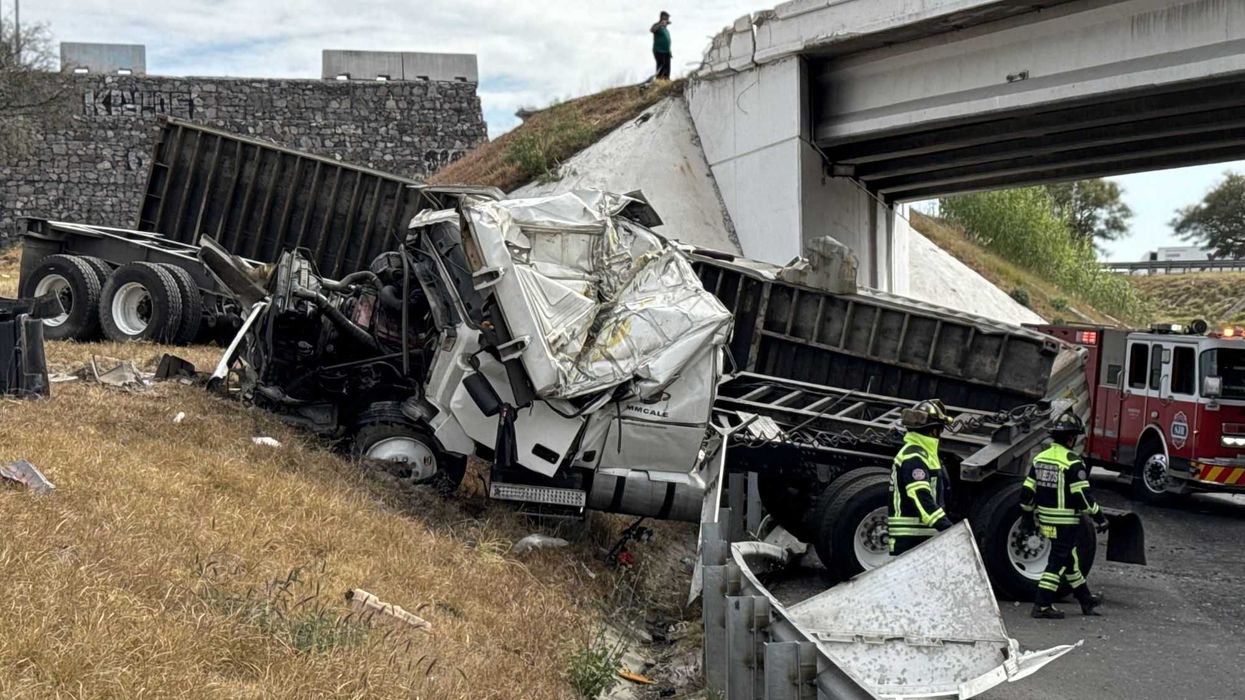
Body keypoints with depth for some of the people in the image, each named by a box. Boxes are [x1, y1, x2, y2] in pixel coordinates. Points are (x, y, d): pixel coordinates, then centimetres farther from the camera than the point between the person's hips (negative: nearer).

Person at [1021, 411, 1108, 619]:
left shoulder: (1040, 458, 7)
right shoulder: (1072, 462, -16)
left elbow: (1027, 492, 9)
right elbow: (1082, 496, -19)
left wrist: (1029, 517, 19)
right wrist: (1099, 518, -9)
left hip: (1046, 521, 8)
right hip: (1065, 523, -8)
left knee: (1070, 558, 19)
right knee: (1057, 562, -2)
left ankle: (1086, 600, 32)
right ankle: (1042, 606, -3)